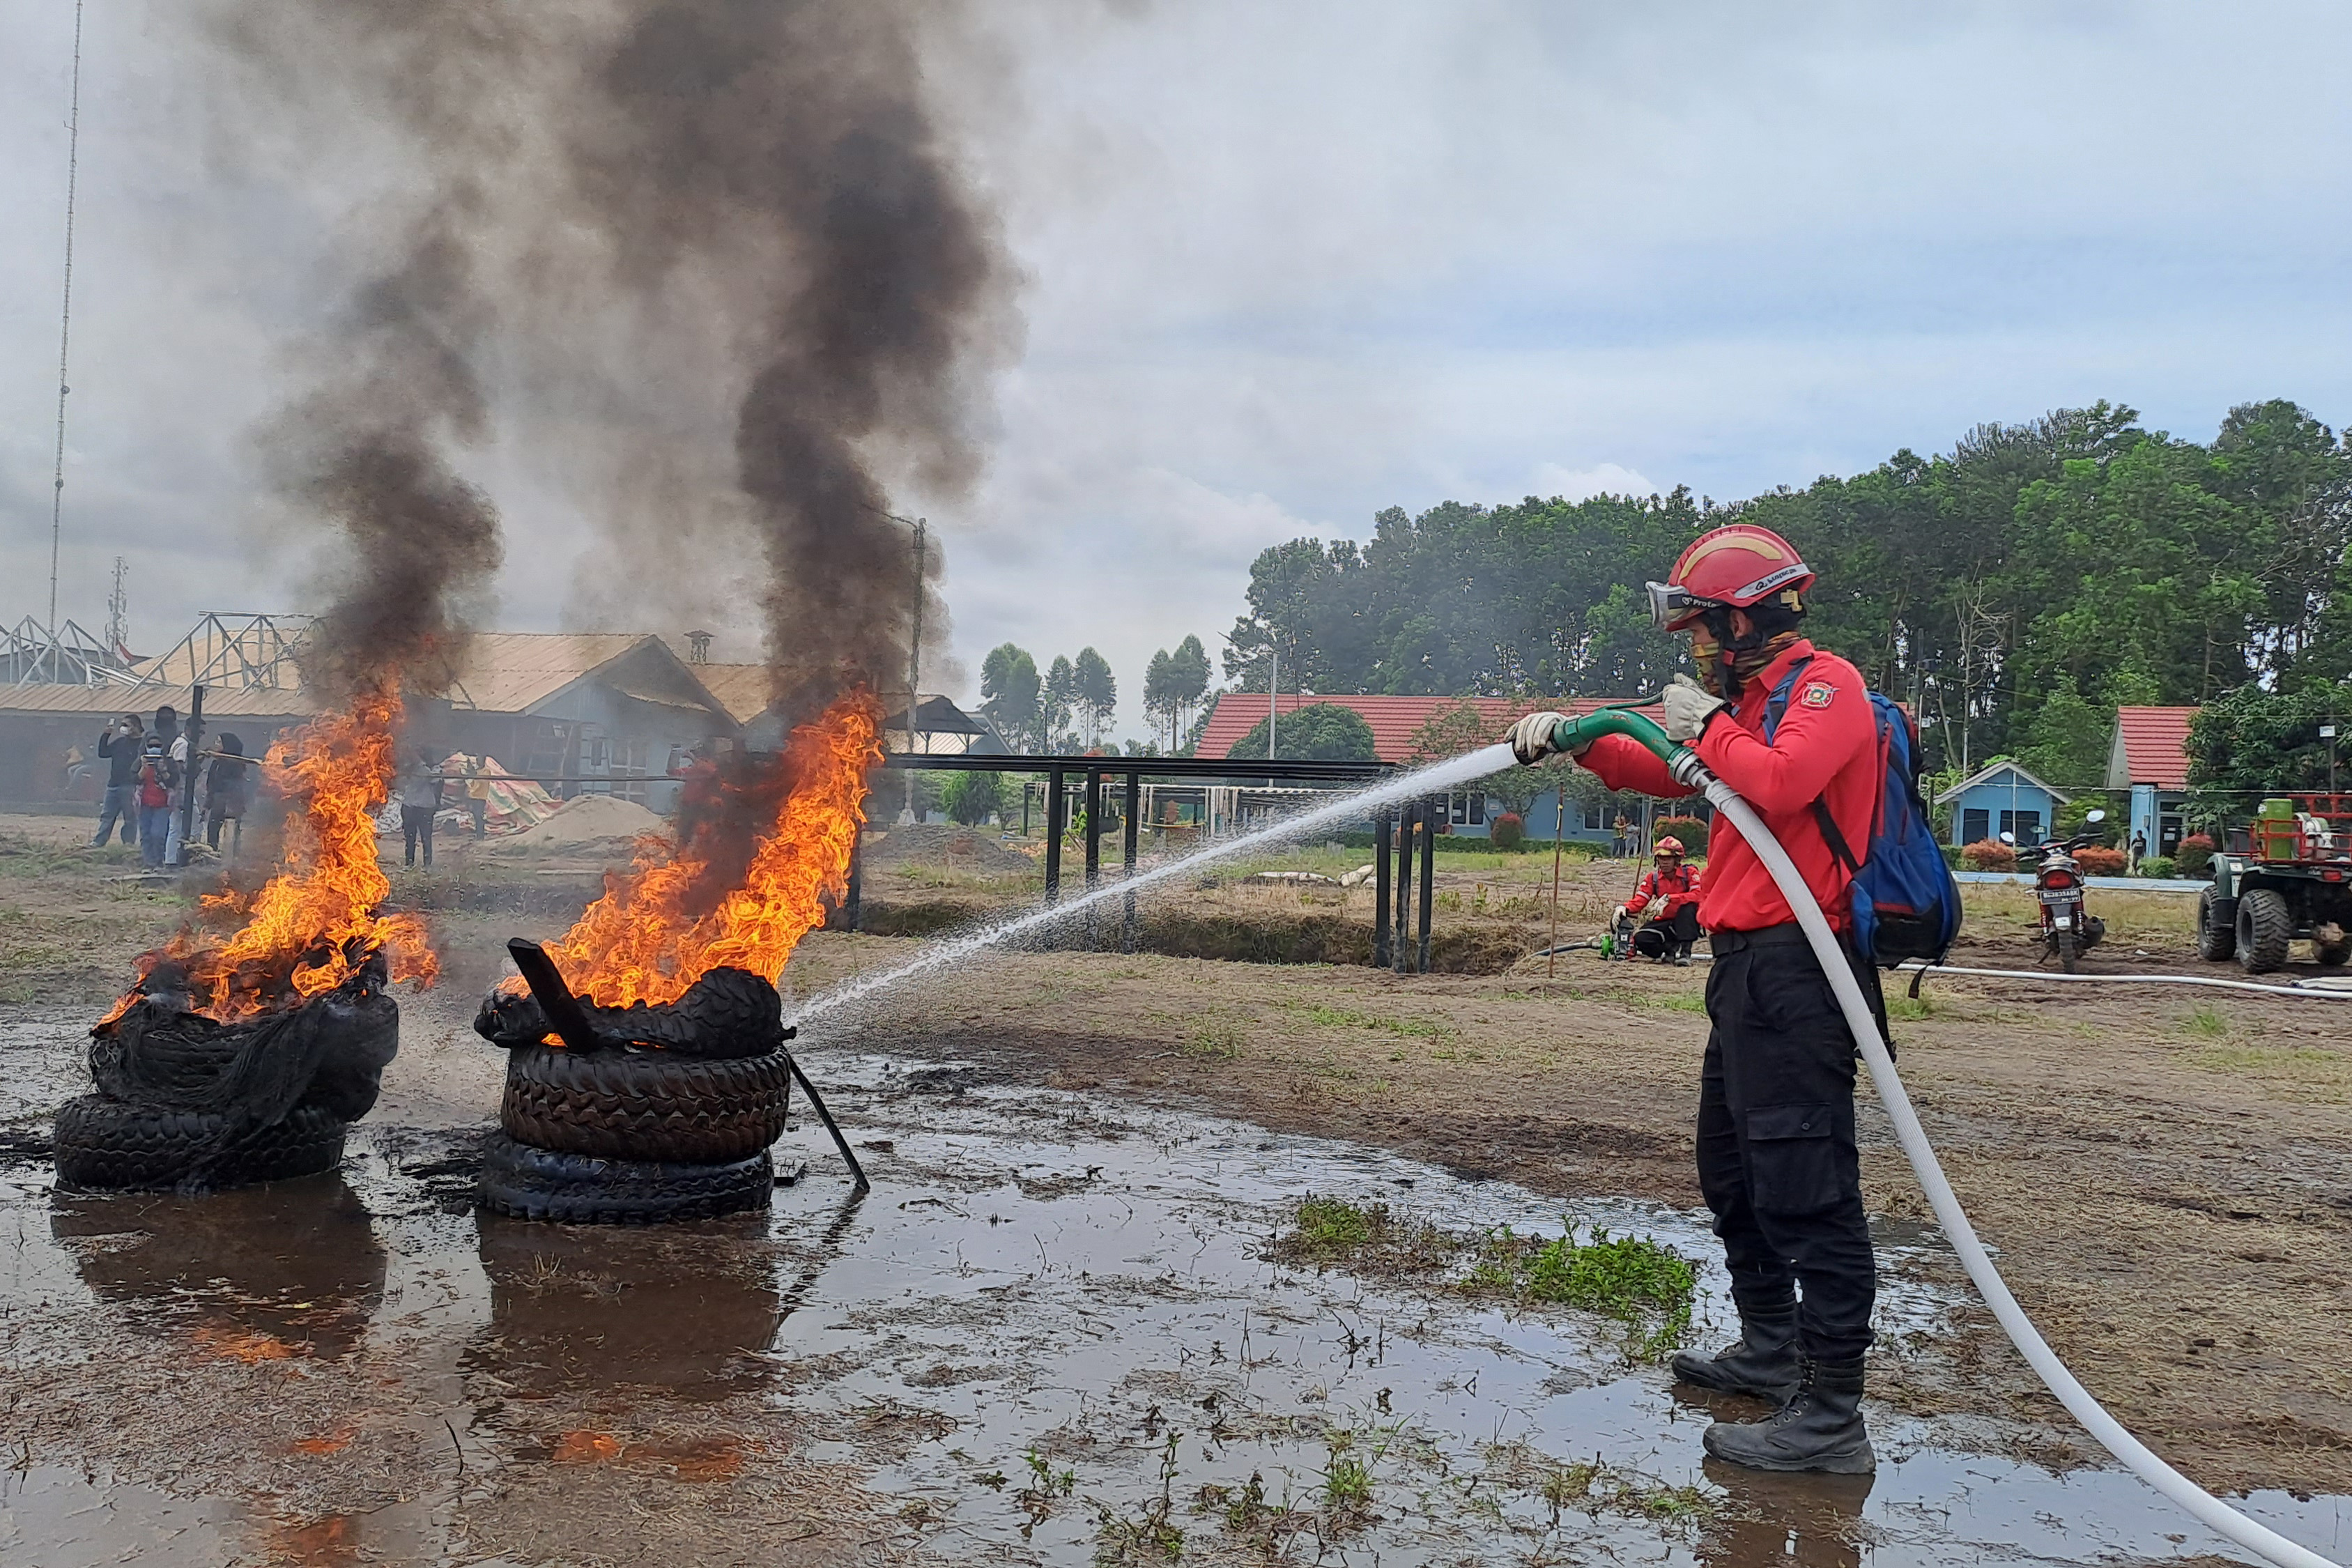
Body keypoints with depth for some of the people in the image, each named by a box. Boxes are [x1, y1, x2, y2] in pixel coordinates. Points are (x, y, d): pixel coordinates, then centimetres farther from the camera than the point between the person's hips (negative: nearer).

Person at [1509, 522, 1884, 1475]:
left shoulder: (1825, 685, -9)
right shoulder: (1756, 697, 21)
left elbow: (1780, 783, -26)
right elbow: (1670, 772, 30)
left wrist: (1710, 723, -10)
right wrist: (1578, 740, 17)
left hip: (1794, 967, -11)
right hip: (1749, 966, 11)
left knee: (1804, 1186, -12)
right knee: (1730, 1167, 20)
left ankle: (1831, 1419, -10)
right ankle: (1771, 1351, 34)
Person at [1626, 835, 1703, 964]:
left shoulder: (1689, 872, -10)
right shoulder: (1653, 877, 1)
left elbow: (1698, 896, -26)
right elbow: (1640, 900, -6)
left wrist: (1669, 898, -36)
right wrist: (1625, 909, -28)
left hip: (1686, 922, -3)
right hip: (1665, 922, 3)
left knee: (1688, 905, -37)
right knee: (1640, 939, -25)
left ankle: (1685, 952, -30)